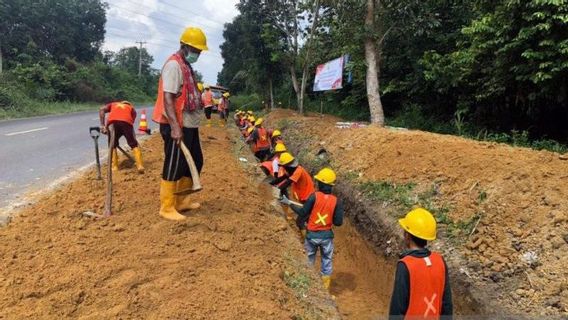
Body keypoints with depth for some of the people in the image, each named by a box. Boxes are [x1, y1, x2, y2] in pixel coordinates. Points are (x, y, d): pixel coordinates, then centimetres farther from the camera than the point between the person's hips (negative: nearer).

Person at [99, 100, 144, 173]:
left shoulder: (113, 104, 38)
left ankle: (114, 167, 13)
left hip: (112, 122, 1)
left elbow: (101, 109, 17)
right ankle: (140, 166, 4)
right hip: (126, 122, -1)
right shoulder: (131, 108, 35)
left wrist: (102, 125, 12)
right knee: (134, 145, 14)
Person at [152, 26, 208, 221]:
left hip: (189, 126, 10)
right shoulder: (174, 65, -13)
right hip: (177, 127, -10)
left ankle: (181, 201, 29)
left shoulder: (187, 66, 17)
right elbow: (168, 97, -22)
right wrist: (175, 127, -29)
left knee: (195, 163, 17)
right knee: (173, 167, -3)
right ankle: (167, 208, 9)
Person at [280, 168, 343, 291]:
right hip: (326, 235, 1)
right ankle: (325, 287, 25)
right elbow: (338, 222, -10)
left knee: (309, 260, 18)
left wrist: (289, 203, -2)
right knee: (327, 261, 17)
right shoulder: (336, 201, -10)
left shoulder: (314, 196, -16)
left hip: (311, 234, -1)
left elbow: (302, 213, -13)